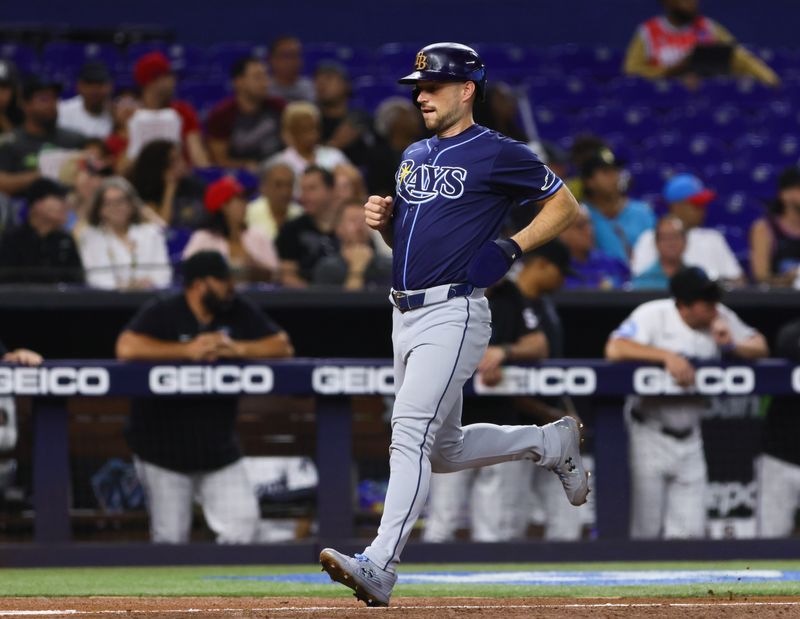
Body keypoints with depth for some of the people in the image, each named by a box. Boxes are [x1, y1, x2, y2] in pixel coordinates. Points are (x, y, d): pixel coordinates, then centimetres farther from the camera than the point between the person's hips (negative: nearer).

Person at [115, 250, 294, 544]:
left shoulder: (239, 313, 5)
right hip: (164, 450, -4)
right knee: (170, 539, -3)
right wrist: (188, 350, -25)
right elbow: (127, 347, -26)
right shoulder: (162, 313, -10)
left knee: (243, 522, -6)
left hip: (219, 450, 4)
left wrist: (238, 349, -15)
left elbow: (282, 345, 2)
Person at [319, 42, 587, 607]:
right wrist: (385, 219, 3)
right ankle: (552, 442, 36)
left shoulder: (497, 154, -5)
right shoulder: (414, 157, 17)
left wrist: (513, 248, -12)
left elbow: (565, 206, 1)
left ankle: (380, 566, -29)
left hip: (453, 313, -9)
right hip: (407, 317, 9)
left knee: (411, 434, -20)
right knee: (445, 451, 16)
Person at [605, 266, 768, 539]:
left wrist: (731, 345, -16)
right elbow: (615, 349, -27)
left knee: (690, 532, 3)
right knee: (645, 531, -1)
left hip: (689, 441, 5)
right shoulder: (654, 315, -14)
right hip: (650, 435, -5)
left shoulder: (721, 319, 2)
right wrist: (667, 356, -34)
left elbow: (760, 347, 5)